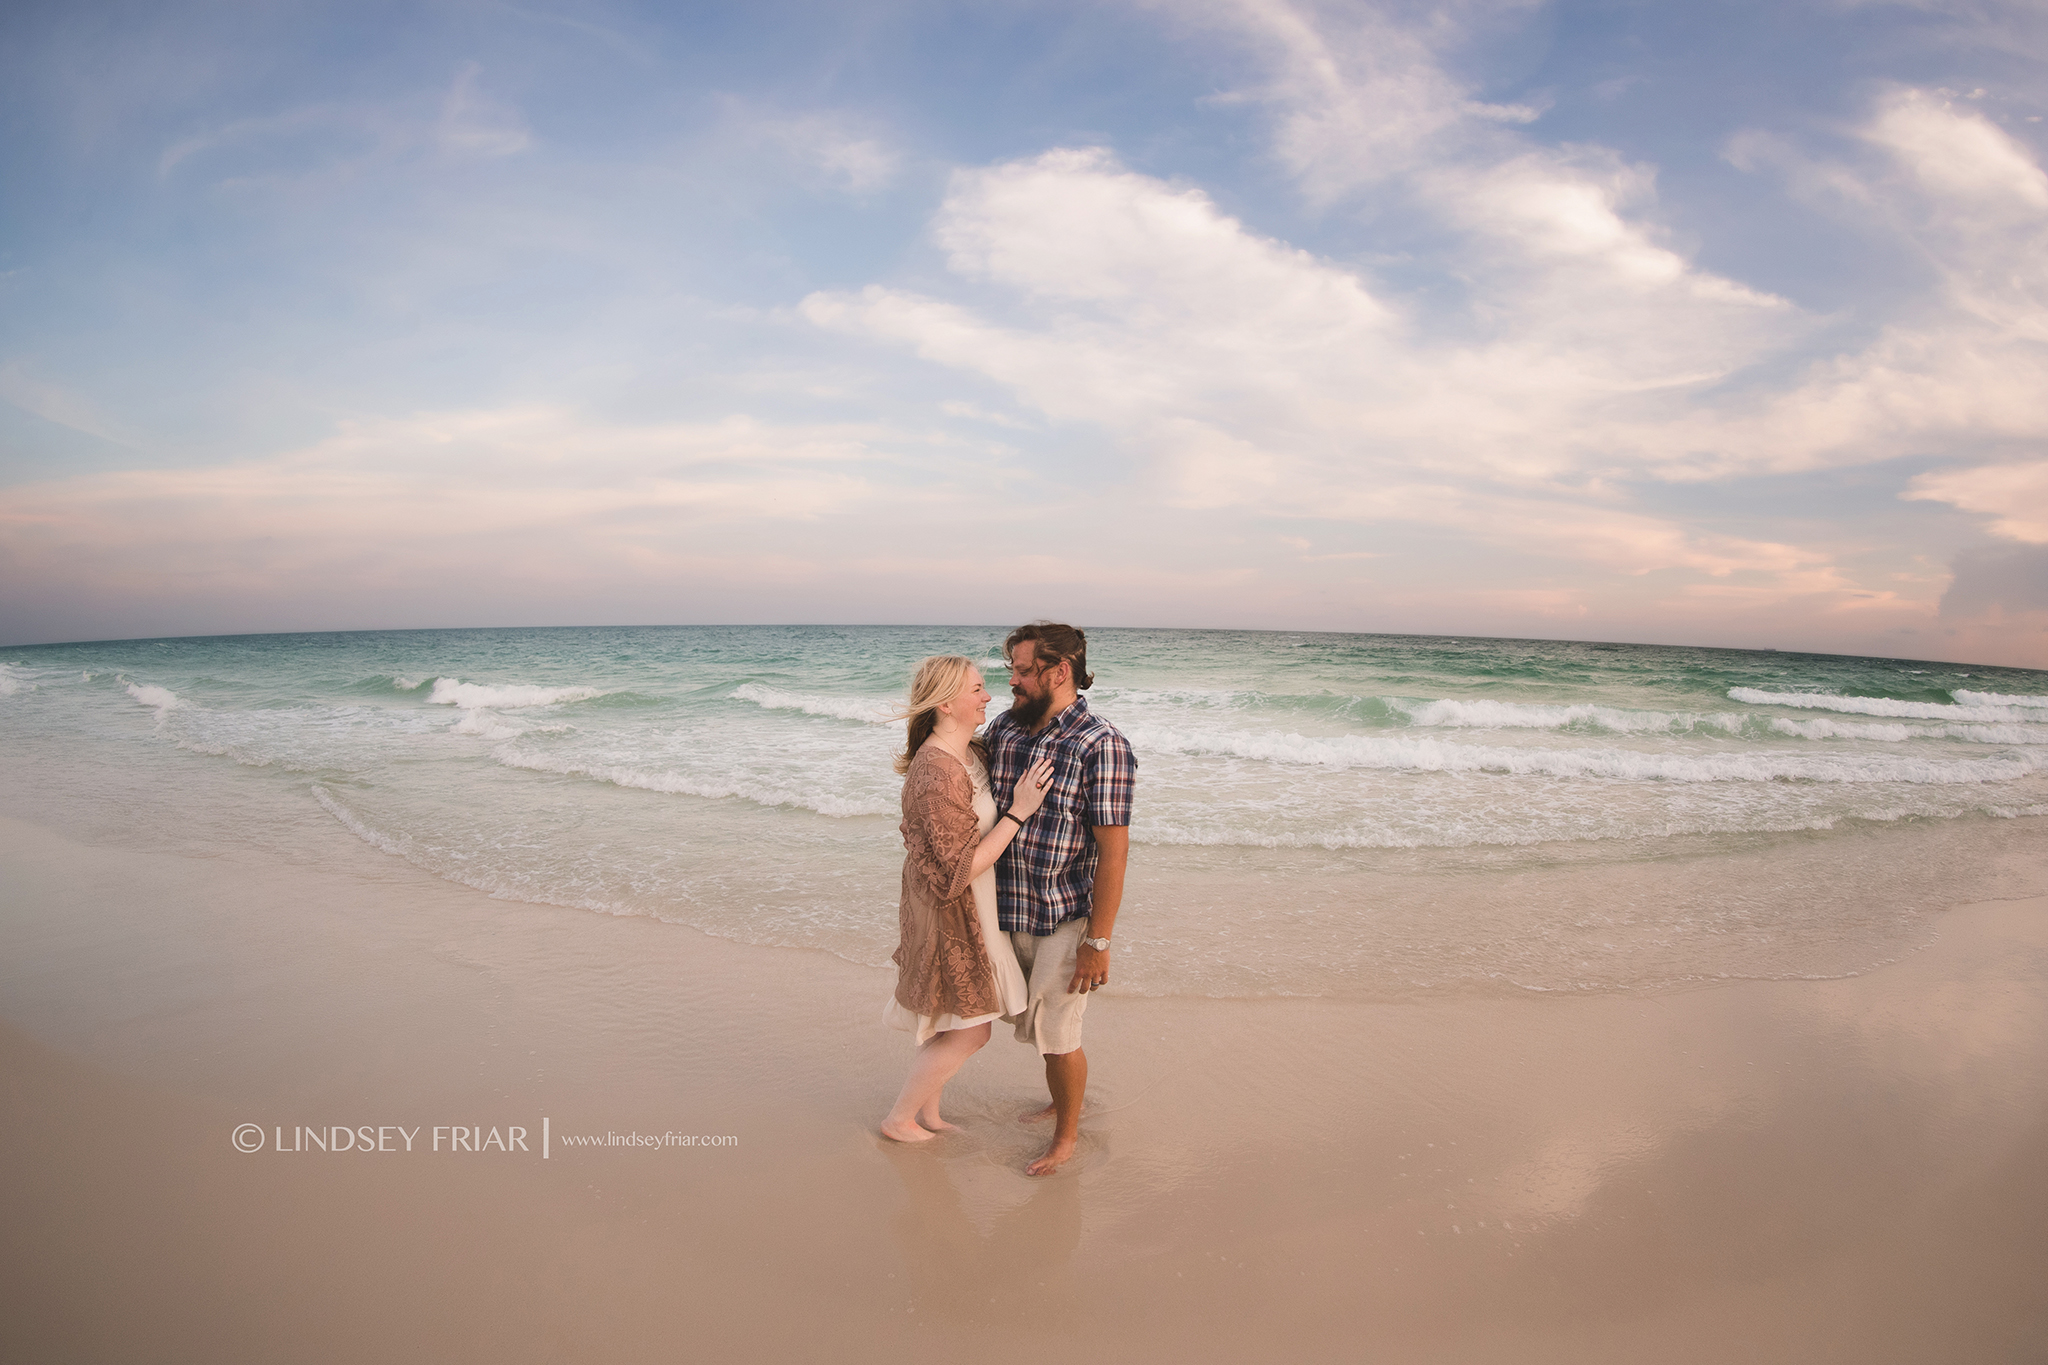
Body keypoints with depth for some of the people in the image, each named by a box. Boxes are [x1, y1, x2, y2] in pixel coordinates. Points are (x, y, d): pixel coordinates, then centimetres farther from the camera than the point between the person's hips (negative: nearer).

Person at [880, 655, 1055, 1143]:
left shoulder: (971, 753, 2)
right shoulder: (937, 774, -29)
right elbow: (960, 871, -28)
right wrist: (1019, 811, -27)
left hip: (969, 913, 9)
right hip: (947, 916, -9)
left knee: (952, 1027, 21)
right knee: (969, 1032, 4)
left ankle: (928, 1113, 39)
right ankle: (899, 1120, 23)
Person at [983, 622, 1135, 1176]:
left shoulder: (1101, 745, -18)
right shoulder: (1003, 729, 2)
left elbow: (1113, 849, -19)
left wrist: (1098, 942, -19)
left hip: (1066, 919, -6)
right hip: (1010, 914, 6)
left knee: (1055, 1032, 5)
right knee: (1034, 1023, 21)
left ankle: (1066, 1136, 30)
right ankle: (1063, 1102, 47)